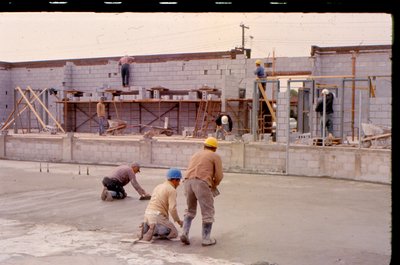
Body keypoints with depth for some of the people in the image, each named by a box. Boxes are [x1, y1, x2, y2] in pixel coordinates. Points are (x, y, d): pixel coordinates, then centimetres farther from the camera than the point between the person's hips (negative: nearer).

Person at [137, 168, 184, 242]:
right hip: (158, 217, -8)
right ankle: (154, 229, -15)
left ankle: (145, 228, 0)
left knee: (159, 233, 30)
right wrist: (178, 221, 0)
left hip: (147, 215, 8)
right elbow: (172, 209, -16)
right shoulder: (172, 190, -7)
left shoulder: (158, 187, 21)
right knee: (174, 233, 6)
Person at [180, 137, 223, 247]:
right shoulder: (216, 157, 13)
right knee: (208, 212, 8)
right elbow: (219, 176, 4)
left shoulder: (196, 155, 30)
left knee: (190, 210, 22)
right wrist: (214, 185, 24)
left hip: (188, 181, 5)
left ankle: (185, 233, 10)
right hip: (202, 183, -5)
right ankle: (206, 239, 10)